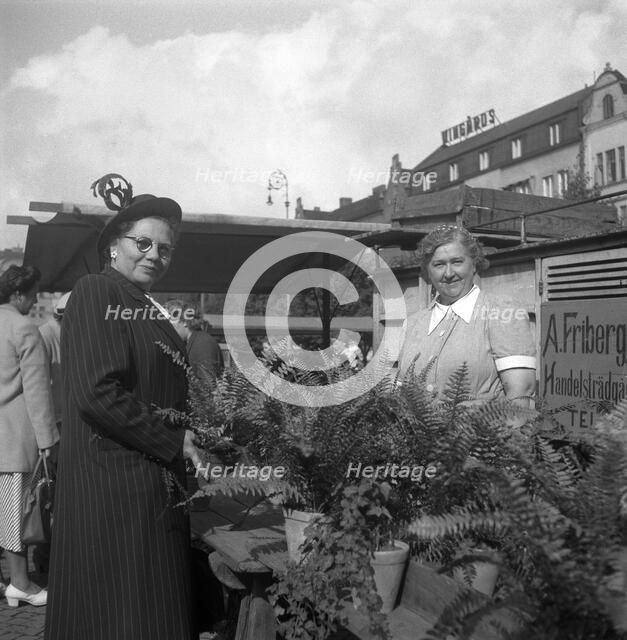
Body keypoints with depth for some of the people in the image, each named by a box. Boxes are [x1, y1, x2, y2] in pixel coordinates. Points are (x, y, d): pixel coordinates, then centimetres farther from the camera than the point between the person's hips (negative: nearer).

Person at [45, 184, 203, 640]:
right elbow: (95, 393, -20)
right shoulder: (96, 292, -9)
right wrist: (174, 440, -14)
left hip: (156, 482, 9)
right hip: (114, 484, -9)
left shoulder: (148, 308, 16)